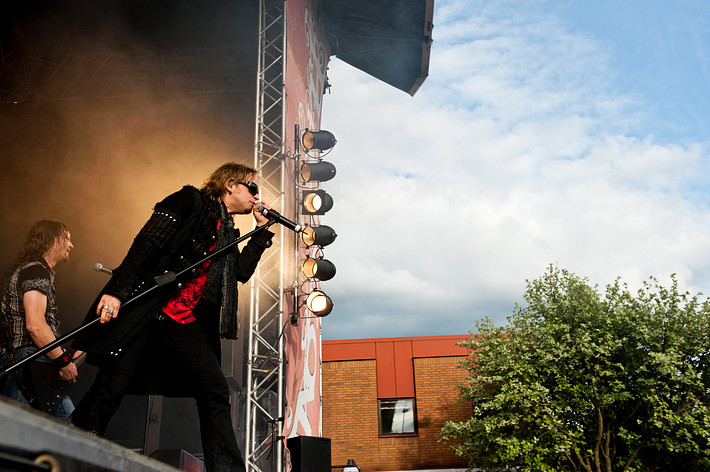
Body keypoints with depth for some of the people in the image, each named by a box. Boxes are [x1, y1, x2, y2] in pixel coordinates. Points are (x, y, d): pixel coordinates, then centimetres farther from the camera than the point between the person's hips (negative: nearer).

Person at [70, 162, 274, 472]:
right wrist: (116, 290, -19)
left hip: (186, 321, 7)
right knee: (111, 388, -5)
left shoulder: (228, 232, 22)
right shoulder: (191, 200, -1)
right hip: (145, 307, -6)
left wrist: (262, 229, 15)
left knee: (215, 391, -8)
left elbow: (242, 271, 14)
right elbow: (146, 244, -10)